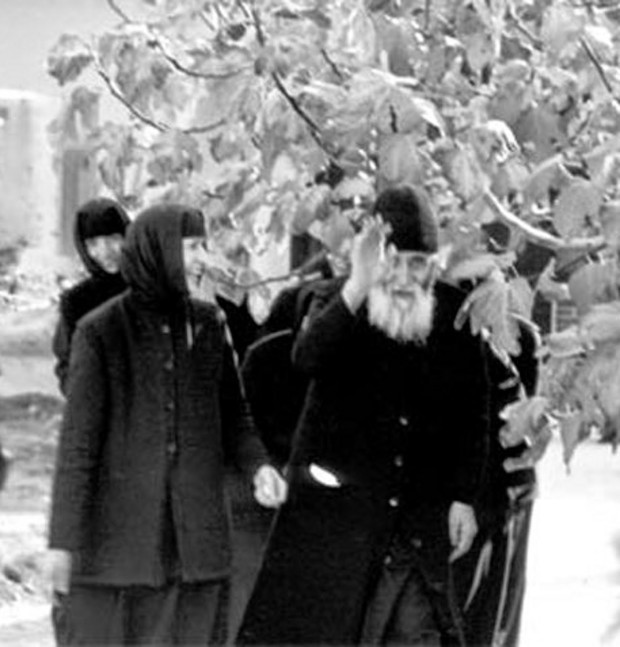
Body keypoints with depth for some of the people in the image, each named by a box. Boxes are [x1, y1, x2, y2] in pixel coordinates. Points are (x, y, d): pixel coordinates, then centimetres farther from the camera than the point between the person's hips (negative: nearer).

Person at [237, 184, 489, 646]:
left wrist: (464, 498, 4)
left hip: (420, 518, 2)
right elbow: (307, 357, -27)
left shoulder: (454, 314, 3)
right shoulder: (338, 301, -4)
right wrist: (359, 287, -39)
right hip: (332, 509, -2)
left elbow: (473, 416, 9)